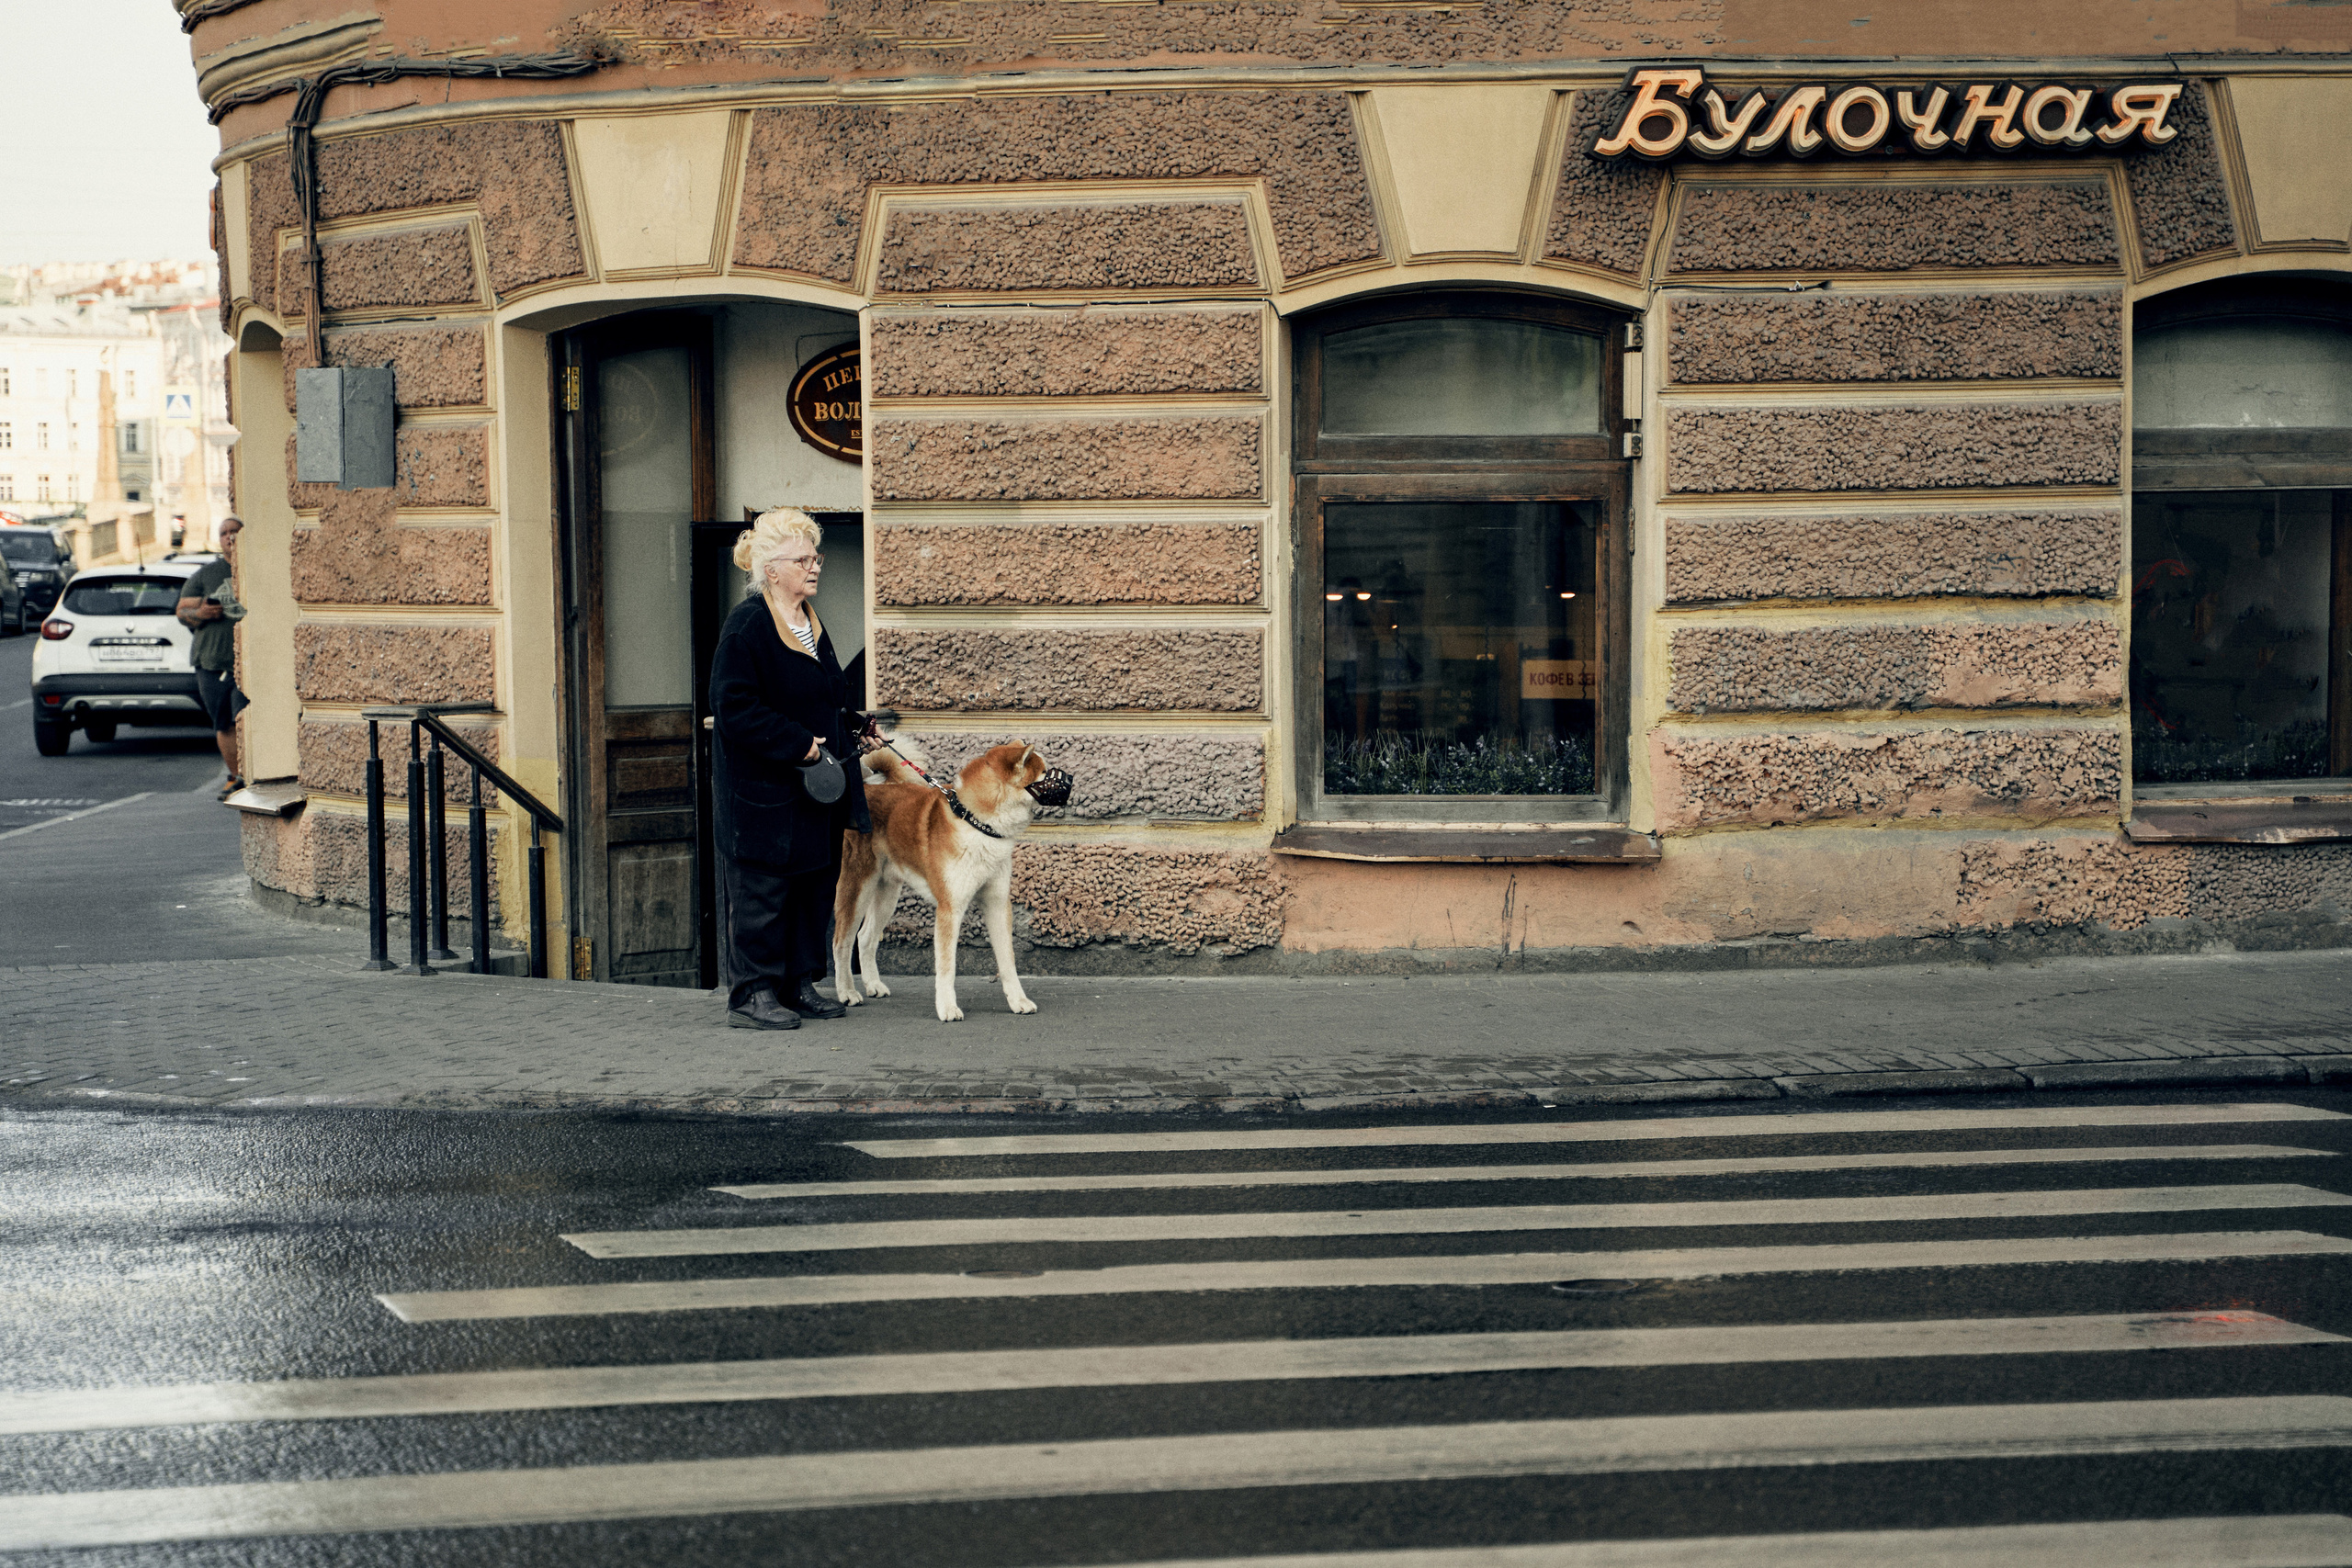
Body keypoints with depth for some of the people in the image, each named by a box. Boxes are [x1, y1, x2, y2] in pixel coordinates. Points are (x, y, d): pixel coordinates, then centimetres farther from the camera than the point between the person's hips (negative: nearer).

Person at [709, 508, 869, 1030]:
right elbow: (735, 708, -20)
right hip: (763, 788, -9)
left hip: (816, 790, 9)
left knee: (816, 883, 11)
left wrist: (851, 729, 9)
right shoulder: (746, 626, -14)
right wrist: (798, 743, -20)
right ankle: (752, 994, 3)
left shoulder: (811, 623, 13)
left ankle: (800, 983, 21)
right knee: (761, 891, -3)